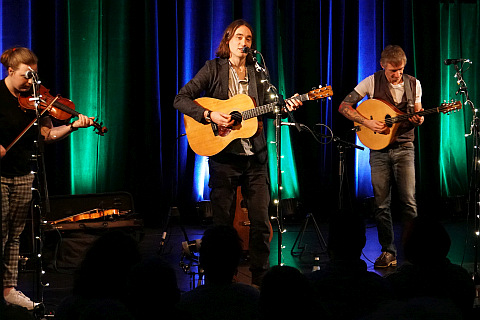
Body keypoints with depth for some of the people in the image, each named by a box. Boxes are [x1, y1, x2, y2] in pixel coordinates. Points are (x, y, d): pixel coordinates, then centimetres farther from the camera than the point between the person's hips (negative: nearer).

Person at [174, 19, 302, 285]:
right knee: (223, 222, 3)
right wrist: (209, 116, -17)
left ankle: (260, 279, 12)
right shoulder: (214, 68, 0)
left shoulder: (257, 73, 12)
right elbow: (181, 99, -5)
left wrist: (285, 106, -3)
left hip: (255, 156, 3)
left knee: (261, 221, 2)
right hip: (223, 155, -3)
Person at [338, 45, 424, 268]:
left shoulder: (414, 85, 5)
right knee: (381, 204, 1)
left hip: (404, 147, 1)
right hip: (379, 149, 0)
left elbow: (418, 114, 14)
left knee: (408, 201, -8)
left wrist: (418, 120, -10)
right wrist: (367, 122, -15)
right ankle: (388, 252, 11)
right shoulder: (372, 82, -2)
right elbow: (344, 106, -3)